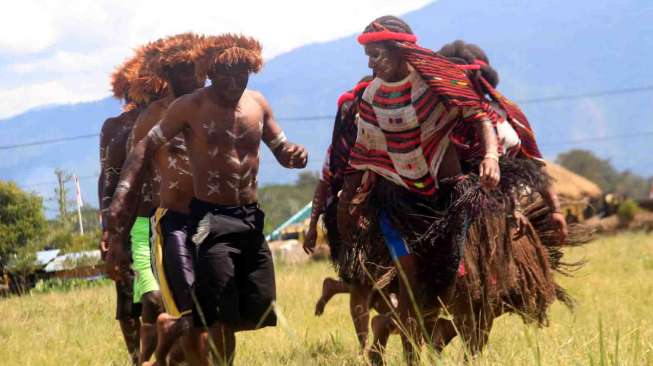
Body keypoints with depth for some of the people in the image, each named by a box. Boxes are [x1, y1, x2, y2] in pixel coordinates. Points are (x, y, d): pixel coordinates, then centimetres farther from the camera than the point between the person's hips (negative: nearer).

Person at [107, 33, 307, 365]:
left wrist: (295, 155, -10)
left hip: (251, 218, 6)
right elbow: (146, 147, -10)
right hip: (211, 218, -6)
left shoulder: (257, 104, 8)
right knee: (223, 315, -11)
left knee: (258, 312, 8)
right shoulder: (191, 108, -8)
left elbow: (281, 150, 16)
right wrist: (122, 192, -25)